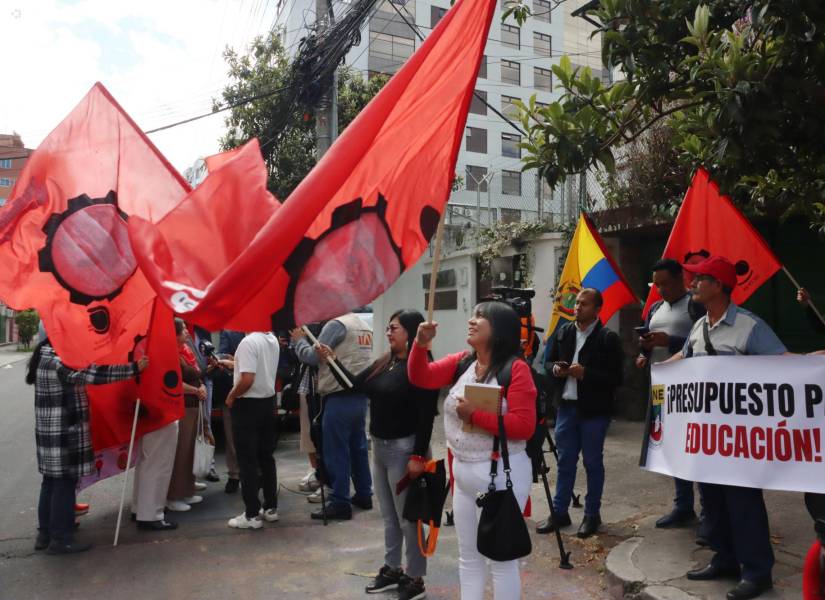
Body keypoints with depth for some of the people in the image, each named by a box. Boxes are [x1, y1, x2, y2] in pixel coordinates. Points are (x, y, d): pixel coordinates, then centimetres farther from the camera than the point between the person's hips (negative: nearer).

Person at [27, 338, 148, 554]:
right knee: (64, 483, -1)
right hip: (63, 435, -10)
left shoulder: (47, 359, 12)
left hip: (53, 434, 10)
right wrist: (134, 368, -29)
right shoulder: (57, 362, -21)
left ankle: (45, 534, 28)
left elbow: (78, 376, 17)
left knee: (51, 481, 17)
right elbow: (92, 374, -30)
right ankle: (61, 539, 8)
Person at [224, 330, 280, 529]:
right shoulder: (273, 340, 4)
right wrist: (235, 364, 24)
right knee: (266, 457, 15)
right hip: (268, 401, 7)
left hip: (248, 405, -7)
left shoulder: (249, 342, -20)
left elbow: (247, 380, -25)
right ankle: (271, 508, 22)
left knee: (247, 460, 1)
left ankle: (252, 515, 7)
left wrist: (230, 397, -9)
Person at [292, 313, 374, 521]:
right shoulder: (364, 326, 13)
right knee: (358, 447, 17)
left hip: (340, 397, -9)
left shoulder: (336, 324, -13)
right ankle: (364, 495, 25)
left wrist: (299, 339, 5)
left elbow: (312, 357, -12)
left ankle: (340, 503, 5)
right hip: (360, 395, 9)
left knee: (336, 451, -1)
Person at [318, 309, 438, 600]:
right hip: (379, 447, 8)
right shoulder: (384, 363, 8)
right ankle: (392, 569, 34)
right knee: (389, 517, 19)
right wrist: (333, 360, -1)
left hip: (403, 449, -8)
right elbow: (356, 385, 9)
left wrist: (418, 456, -21)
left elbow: (426, 417, -20)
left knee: (408, 518, 3)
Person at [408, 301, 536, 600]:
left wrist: (474, 415, -23)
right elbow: (421, 378, -1)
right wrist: (421, 344, -17)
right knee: (469, 557, 21)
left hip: (500, 474, -7)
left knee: (501, 559, 8)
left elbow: (524, 426, -21)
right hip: (463, 473, 7)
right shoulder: (461, 362, 5)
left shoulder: (516, 369, -15)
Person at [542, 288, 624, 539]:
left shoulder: (608, 338, -9)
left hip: (594, 410, -4)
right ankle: (560, 512, 21)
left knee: (593, 462, 7)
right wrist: (556, 369, -8)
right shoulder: (563, 332, 8)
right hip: (566, 406, 5)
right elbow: (548, 363, 14)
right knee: (565, 461, 12)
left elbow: (615, 377, -12)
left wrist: (585, 373, -22)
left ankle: (592, 515, 21)